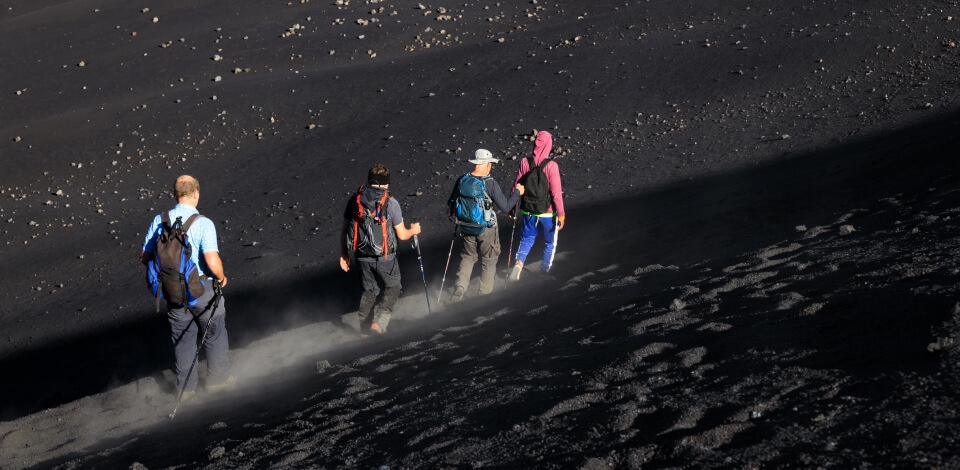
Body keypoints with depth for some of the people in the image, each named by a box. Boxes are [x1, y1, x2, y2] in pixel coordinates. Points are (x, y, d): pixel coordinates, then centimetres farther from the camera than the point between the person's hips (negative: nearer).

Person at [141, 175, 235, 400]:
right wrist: (221, 277, -7)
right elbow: (212, 261, -28)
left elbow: (145, 257, 1)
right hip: (202, 289, -4)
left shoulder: (159, 221, -5)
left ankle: (185, 386, 26)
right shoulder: (203, 223, -19)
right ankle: (217, 378, 30)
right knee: (214, 335, 18)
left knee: (182, 339, 18)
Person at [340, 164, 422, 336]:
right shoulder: (390, 203, -14)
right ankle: (379, 322, 0)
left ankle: (365, 328, 28)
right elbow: (401, 235, -8)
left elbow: (344, 230, 3)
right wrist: (413, 230, 14)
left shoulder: (354, 200, -3)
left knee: (369, 291, 22)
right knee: (392, 288, 17)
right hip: (384, 257, -4)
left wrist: (343, 254, 14)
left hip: (362, 256, 4)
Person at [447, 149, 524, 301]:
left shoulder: (462, 180, -8)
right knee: (489, 260, 16)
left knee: (468, 257, 19)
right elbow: (505, 207, -16)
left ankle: (460, 286, 3)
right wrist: (517, 192, -3)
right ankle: (486, 292, 24)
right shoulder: (490, 183, -21)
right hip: (487, 229, -3)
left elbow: (452, 203, 4)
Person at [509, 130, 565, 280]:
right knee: (549, 243, 18)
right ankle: (545, 271, 27)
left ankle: (519, 263, -2)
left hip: (528, 211, 3)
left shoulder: (524, 163, -9)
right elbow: (556, 193, -17)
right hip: (548, 213, -3)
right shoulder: (551, 166, -19)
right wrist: (561, 214, -8)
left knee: (527, 239, 20)